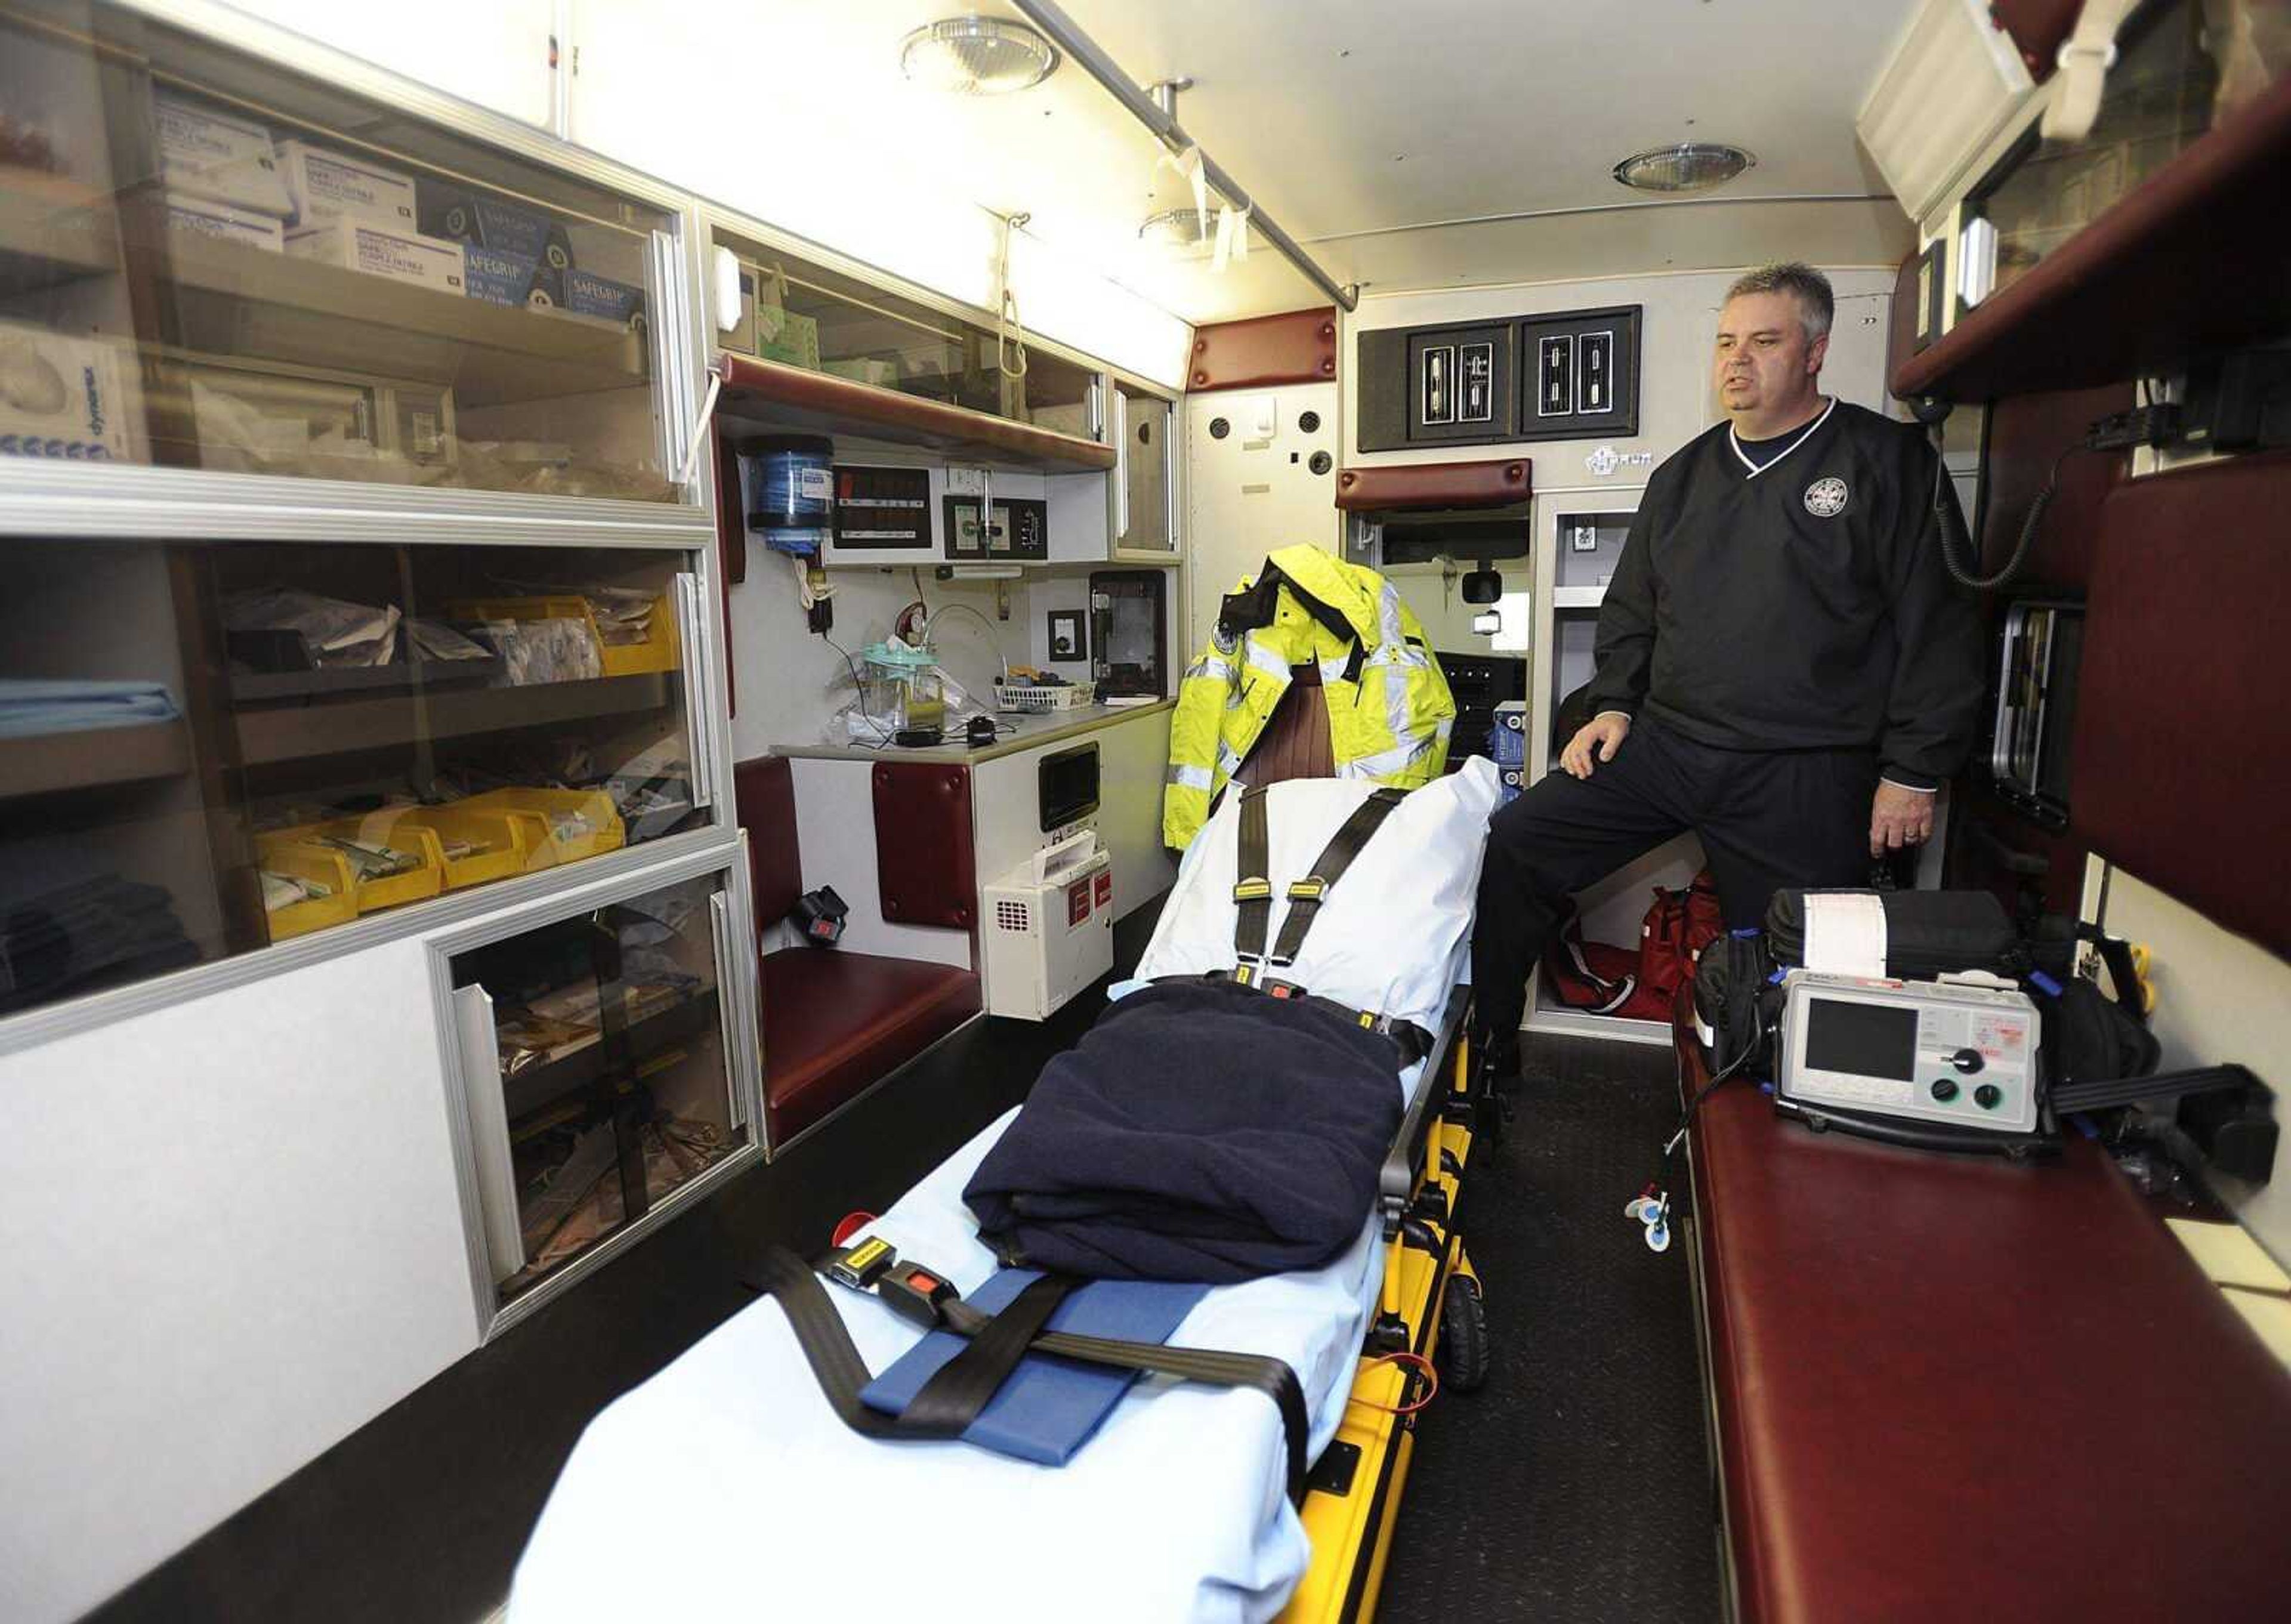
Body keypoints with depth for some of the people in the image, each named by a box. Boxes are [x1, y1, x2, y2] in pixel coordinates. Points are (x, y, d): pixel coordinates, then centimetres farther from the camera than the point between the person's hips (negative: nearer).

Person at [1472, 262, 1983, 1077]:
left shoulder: (1888, 461, 1)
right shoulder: (1683, 475, 16)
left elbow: (1938, 626, -2)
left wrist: (1912, 772, -5)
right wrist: (1614, 705, 7)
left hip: (1806, 775, -4)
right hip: (1664, 743, 4)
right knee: (1509, 845, -8)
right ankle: (1483, 1053, 4)